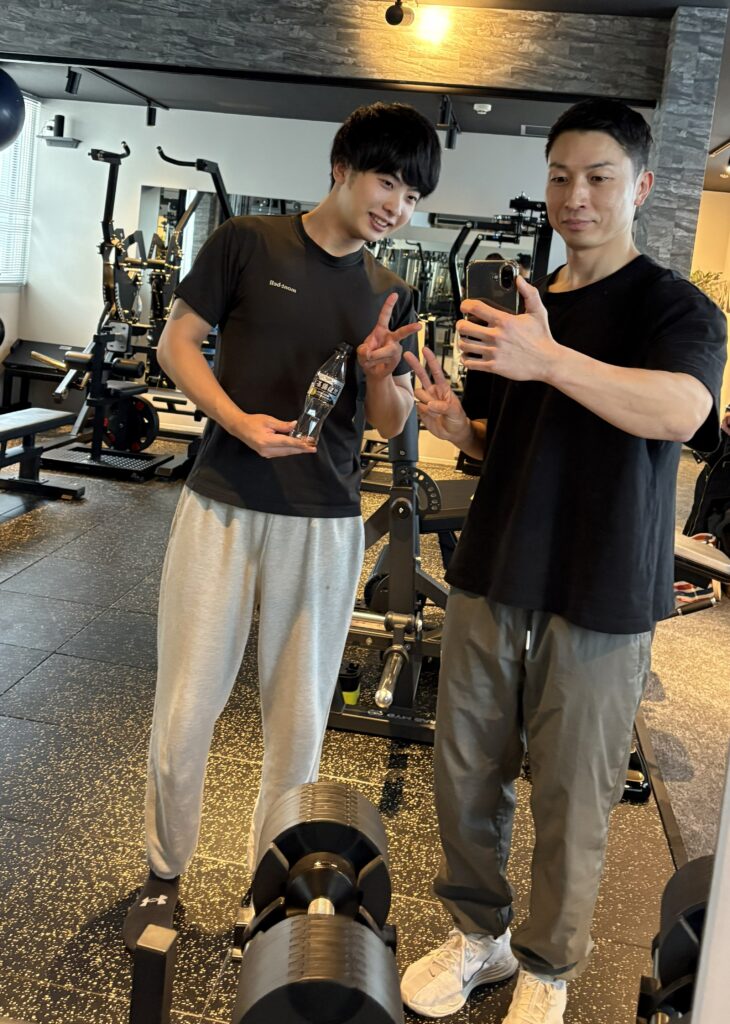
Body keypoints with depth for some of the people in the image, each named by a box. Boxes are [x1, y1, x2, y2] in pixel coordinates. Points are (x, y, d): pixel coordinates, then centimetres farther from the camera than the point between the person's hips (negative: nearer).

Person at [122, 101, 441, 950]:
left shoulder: (388, 297, 10)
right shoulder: (246, 243, 1)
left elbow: (390, 425, 10)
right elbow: (177, 344, 1)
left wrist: (379, 371, -12)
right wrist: (238, 420, -15)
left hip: (325, 526, 3)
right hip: (222, 506, -2)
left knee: (298, 722, 9)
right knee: (184, 711, 3)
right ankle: (163, 874, 26)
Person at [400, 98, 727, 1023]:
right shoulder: (515, 308, 13)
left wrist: (550, 359, -39)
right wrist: (454, 424, -3)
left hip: (597, 601, -5)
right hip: (490, 580, 5)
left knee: (570, 800, 6)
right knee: (465, 774, 11)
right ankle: (479, 933, 34)